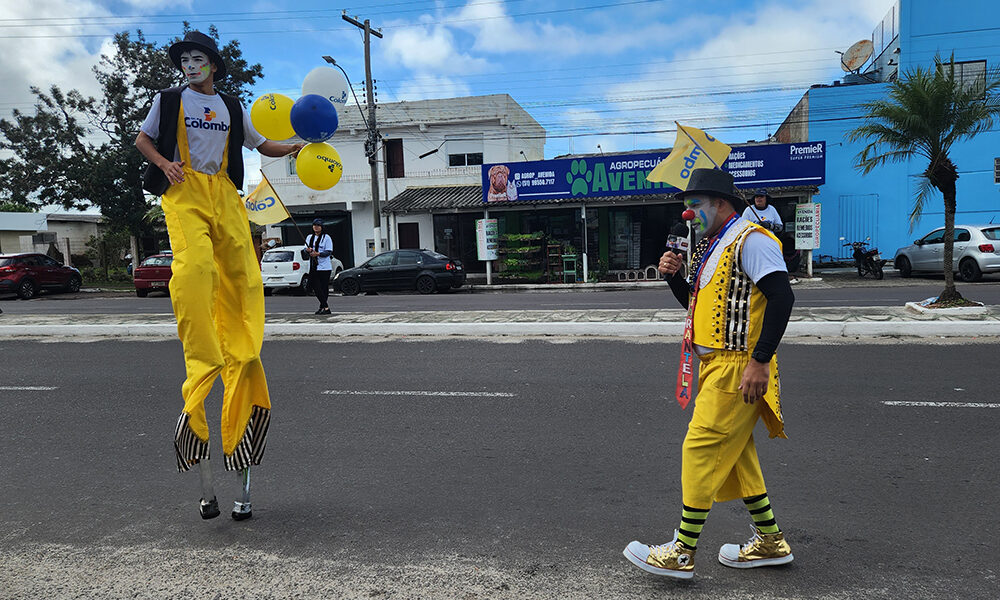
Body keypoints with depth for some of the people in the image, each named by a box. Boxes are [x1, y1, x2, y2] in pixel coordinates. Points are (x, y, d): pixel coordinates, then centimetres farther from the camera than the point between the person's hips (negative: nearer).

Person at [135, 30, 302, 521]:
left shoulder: (233, 108, 22)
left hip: (224, 194, 4)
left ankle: (240, 367, 0)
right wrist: (165, 165, -3)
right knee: (194, 266, -25)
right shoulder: (168, 100, 15)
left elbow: (262, 145, 28)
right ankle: (201, 373, -24)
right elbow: (143, 139, 18)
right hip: (184, 192, -3)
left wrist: (299, 147, 11)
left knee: (241, 274, -6)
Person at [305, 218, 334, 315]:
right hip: (313, 267, 5)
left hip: (324, 267, -5)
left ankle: (323, 307, -2)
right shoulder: (309, 237, 16)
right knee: (316, 288, 0)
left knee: (324, 288, -6)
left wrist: (318, 254, -20)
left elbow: (329, 252, -8)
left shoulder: (326, 237, -1)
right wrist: (308, 250, -7)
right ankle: (325, 307, 5)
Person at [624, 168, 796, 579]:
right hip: (715, 365, 10)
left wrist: (760, 361, -26)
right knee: (733, 454, 14)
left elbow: (781, 297, -21)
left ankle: (682, 554, 1)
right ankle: (770, 543, 27)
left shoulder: (750, 240, -11)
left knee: (702, 450, -8)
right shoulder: (711, 247, 18)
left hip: (737, 368, -10)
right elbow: (694, 302, 26)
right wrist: (674, 275, 7)